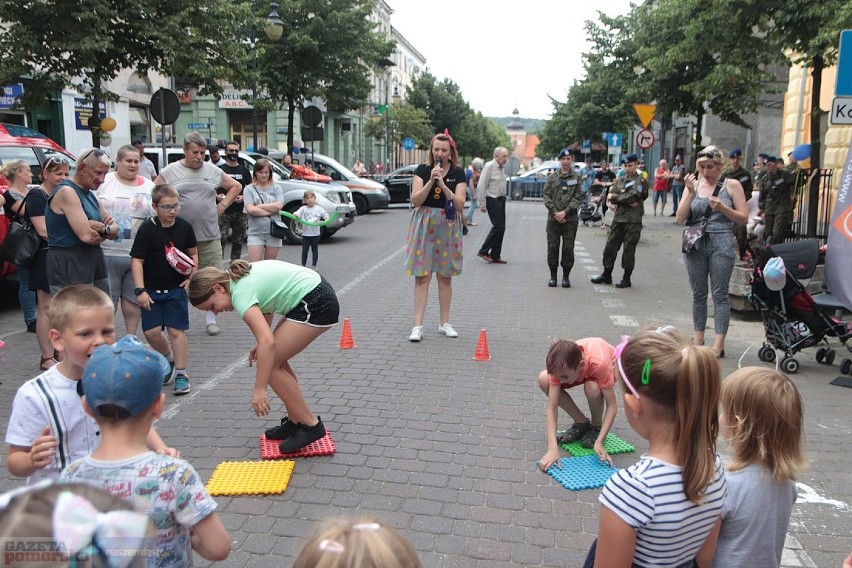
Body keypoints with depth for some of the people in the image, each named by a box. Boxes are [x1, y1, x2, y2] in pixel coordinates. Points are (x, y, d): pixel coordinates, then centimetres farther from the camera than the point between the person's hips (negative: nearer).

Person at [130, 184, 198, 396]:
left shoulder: (184, 227, -2)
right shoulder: (147, 229, -10)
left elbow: (193, 253, 11)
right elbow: (136, 260, -9)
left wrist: (192, 277, -2)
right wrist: (140, 290, -16)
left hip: (176, 288, 0)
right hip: (151, 290, 0)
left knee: (176, 331, -2)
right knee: (151, 332, 1)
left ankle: (181, 374, 9)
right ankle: (169, 360, 30)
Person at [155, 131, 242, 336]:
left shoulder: (214, 171, 9)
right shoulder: (169, 172, 2)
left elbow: (236, 186, 19)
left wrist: (223, 205, 9)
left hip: (210, 237, 2)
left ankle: (211, 319, 17)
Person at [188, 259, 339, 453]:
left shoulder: (241, 294, -17)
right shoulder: (242, 276, 9)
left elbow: (268, 342, -27)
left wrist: (259, 389, -25)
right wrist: (260, 343, 19)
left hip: (315, 305, -10)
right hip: (318, 291, 10)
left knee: (270, 364, -5)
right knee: (275, 360, 14)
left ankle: (310, 424, 1)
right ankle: (295, 421, 21)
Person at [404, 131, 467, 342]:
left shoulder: (458, 173, 2)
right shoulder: (422, 170, 1)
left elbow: (460, 205, -8)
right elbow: (416, 200, -8)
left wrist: (443, 185, -19)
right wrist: (431, 181, -19)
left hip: (448, 226, 1)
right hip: (424, 225, -1)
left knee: (445, 276, 8)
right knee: (422, 276, -4)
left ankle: (445, 323, 19)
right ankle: (418, 325, -1)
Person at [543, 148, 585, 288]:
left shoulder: (577, 177, 3)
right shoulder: (552, 177, 6)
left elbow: (579, 197, -3)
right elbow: (546, 196, 2)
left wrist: (565, 212, -13)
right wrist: (555, 212, -10)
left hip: (570, 219, -1)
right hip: (553, 218, 1)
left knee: (568, 248, 1)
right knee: (552, 247, 3)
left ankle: (566, 276, 12)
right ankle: (553, 275, 13)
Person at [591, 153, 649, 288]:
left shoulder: (640, 181, -2)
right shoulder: (620, 180, 14)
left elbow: (632, 197, -16)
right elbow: (611, 197, 1)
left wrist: (615, 197, -6)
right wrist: (628, 202, -12)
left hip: (633, 221, -5)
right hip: (618, 218, 5)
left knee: (629, 250, 0)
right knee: (610, 247, 7)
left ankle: (627, 278, 10)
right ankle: (607, 275, 18)